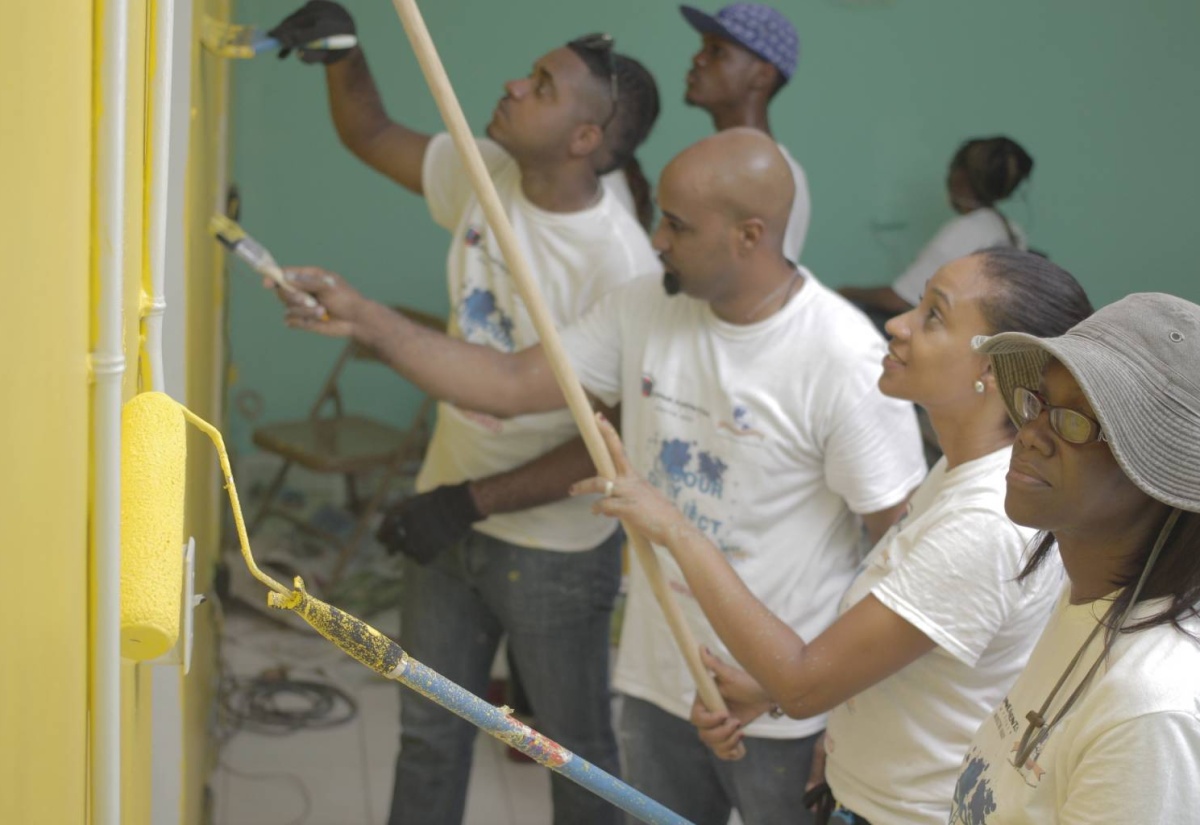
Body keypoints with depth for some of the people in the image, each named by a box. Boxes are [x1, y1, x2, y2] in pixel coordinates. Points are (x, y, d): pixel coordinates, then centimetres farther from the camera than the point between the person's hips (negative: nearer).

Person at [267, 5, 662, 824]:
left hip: (554, 546, -6)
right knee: (429, 733, 21)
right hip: (449, 516, 6)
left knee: (577, 748, 14)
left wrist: (472, 502, -22)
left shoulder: (621, 265, -26)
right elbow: (372, 134, 10)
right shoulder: (482, 176, -6)